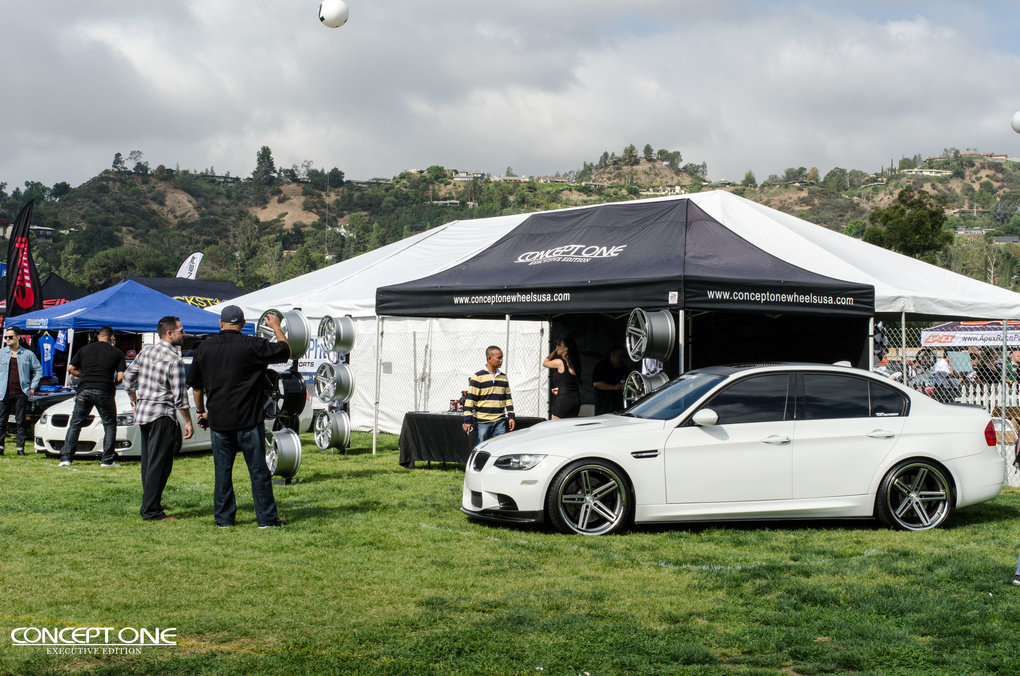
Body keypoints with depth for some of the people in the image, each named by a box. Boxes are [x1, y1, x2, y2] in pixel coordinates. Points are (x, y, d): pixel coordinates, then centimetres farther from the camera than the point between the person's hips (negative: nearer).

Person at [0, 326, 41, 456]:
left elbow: (38, 370, 12)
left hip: (21, 393, -1)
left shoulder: (28, 354, 6)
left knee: (21, 421, 1)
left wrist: (32, 387, 5)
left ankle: (21, 448, 5)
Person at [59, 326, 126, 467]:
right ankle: (107, 460, 5)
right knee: (109, 425, 12)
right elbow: (121, 376, -2)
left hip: (84, 390, 2)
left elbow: (70, 368, 9)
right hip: (105, 392, -2)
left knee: (75, 424, 11)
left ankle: (66, 457, 4)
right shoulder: (117, 353, 6)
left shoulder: (84, 349, 13)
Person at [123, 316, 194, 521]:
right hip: (162, 415, -8)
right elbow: (180, 397, -14)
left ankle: (148, 506, 21)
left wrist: (135, 402, 28)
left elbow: (128, 378, 15)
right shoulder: (174, 360, -14)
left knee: (148, 463, 15)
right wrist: (188, 422, -5)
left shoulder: (145, 352, 8)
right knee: (159, 464, -5)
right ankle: (151, 511, -5)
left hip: (142, 412, 8)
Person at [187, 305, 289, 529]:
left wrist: (200, 410, 28)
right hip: (248, 419, -3)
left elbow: (196, 383, 15)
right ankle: (266, 518, 5)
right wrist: (276, 327, 16)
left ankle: (223, 518, 12)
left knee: (222, 470, 10)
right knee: (258, 469, 3)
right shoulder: (252, 345, -8)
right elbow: (285, 351, 2)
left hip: (217, 419, 3)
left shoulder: (205, 347, 6)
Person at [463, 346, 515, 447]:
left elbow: (508, 398, 19)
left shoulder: (503, 377, 13)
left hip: (500, 422, 5)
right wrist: (468, 420, -10)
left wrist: (510, 416, 11)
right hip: (482, 422, -5)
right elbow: (470, 399, -6)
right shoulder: (477, 377, -4)